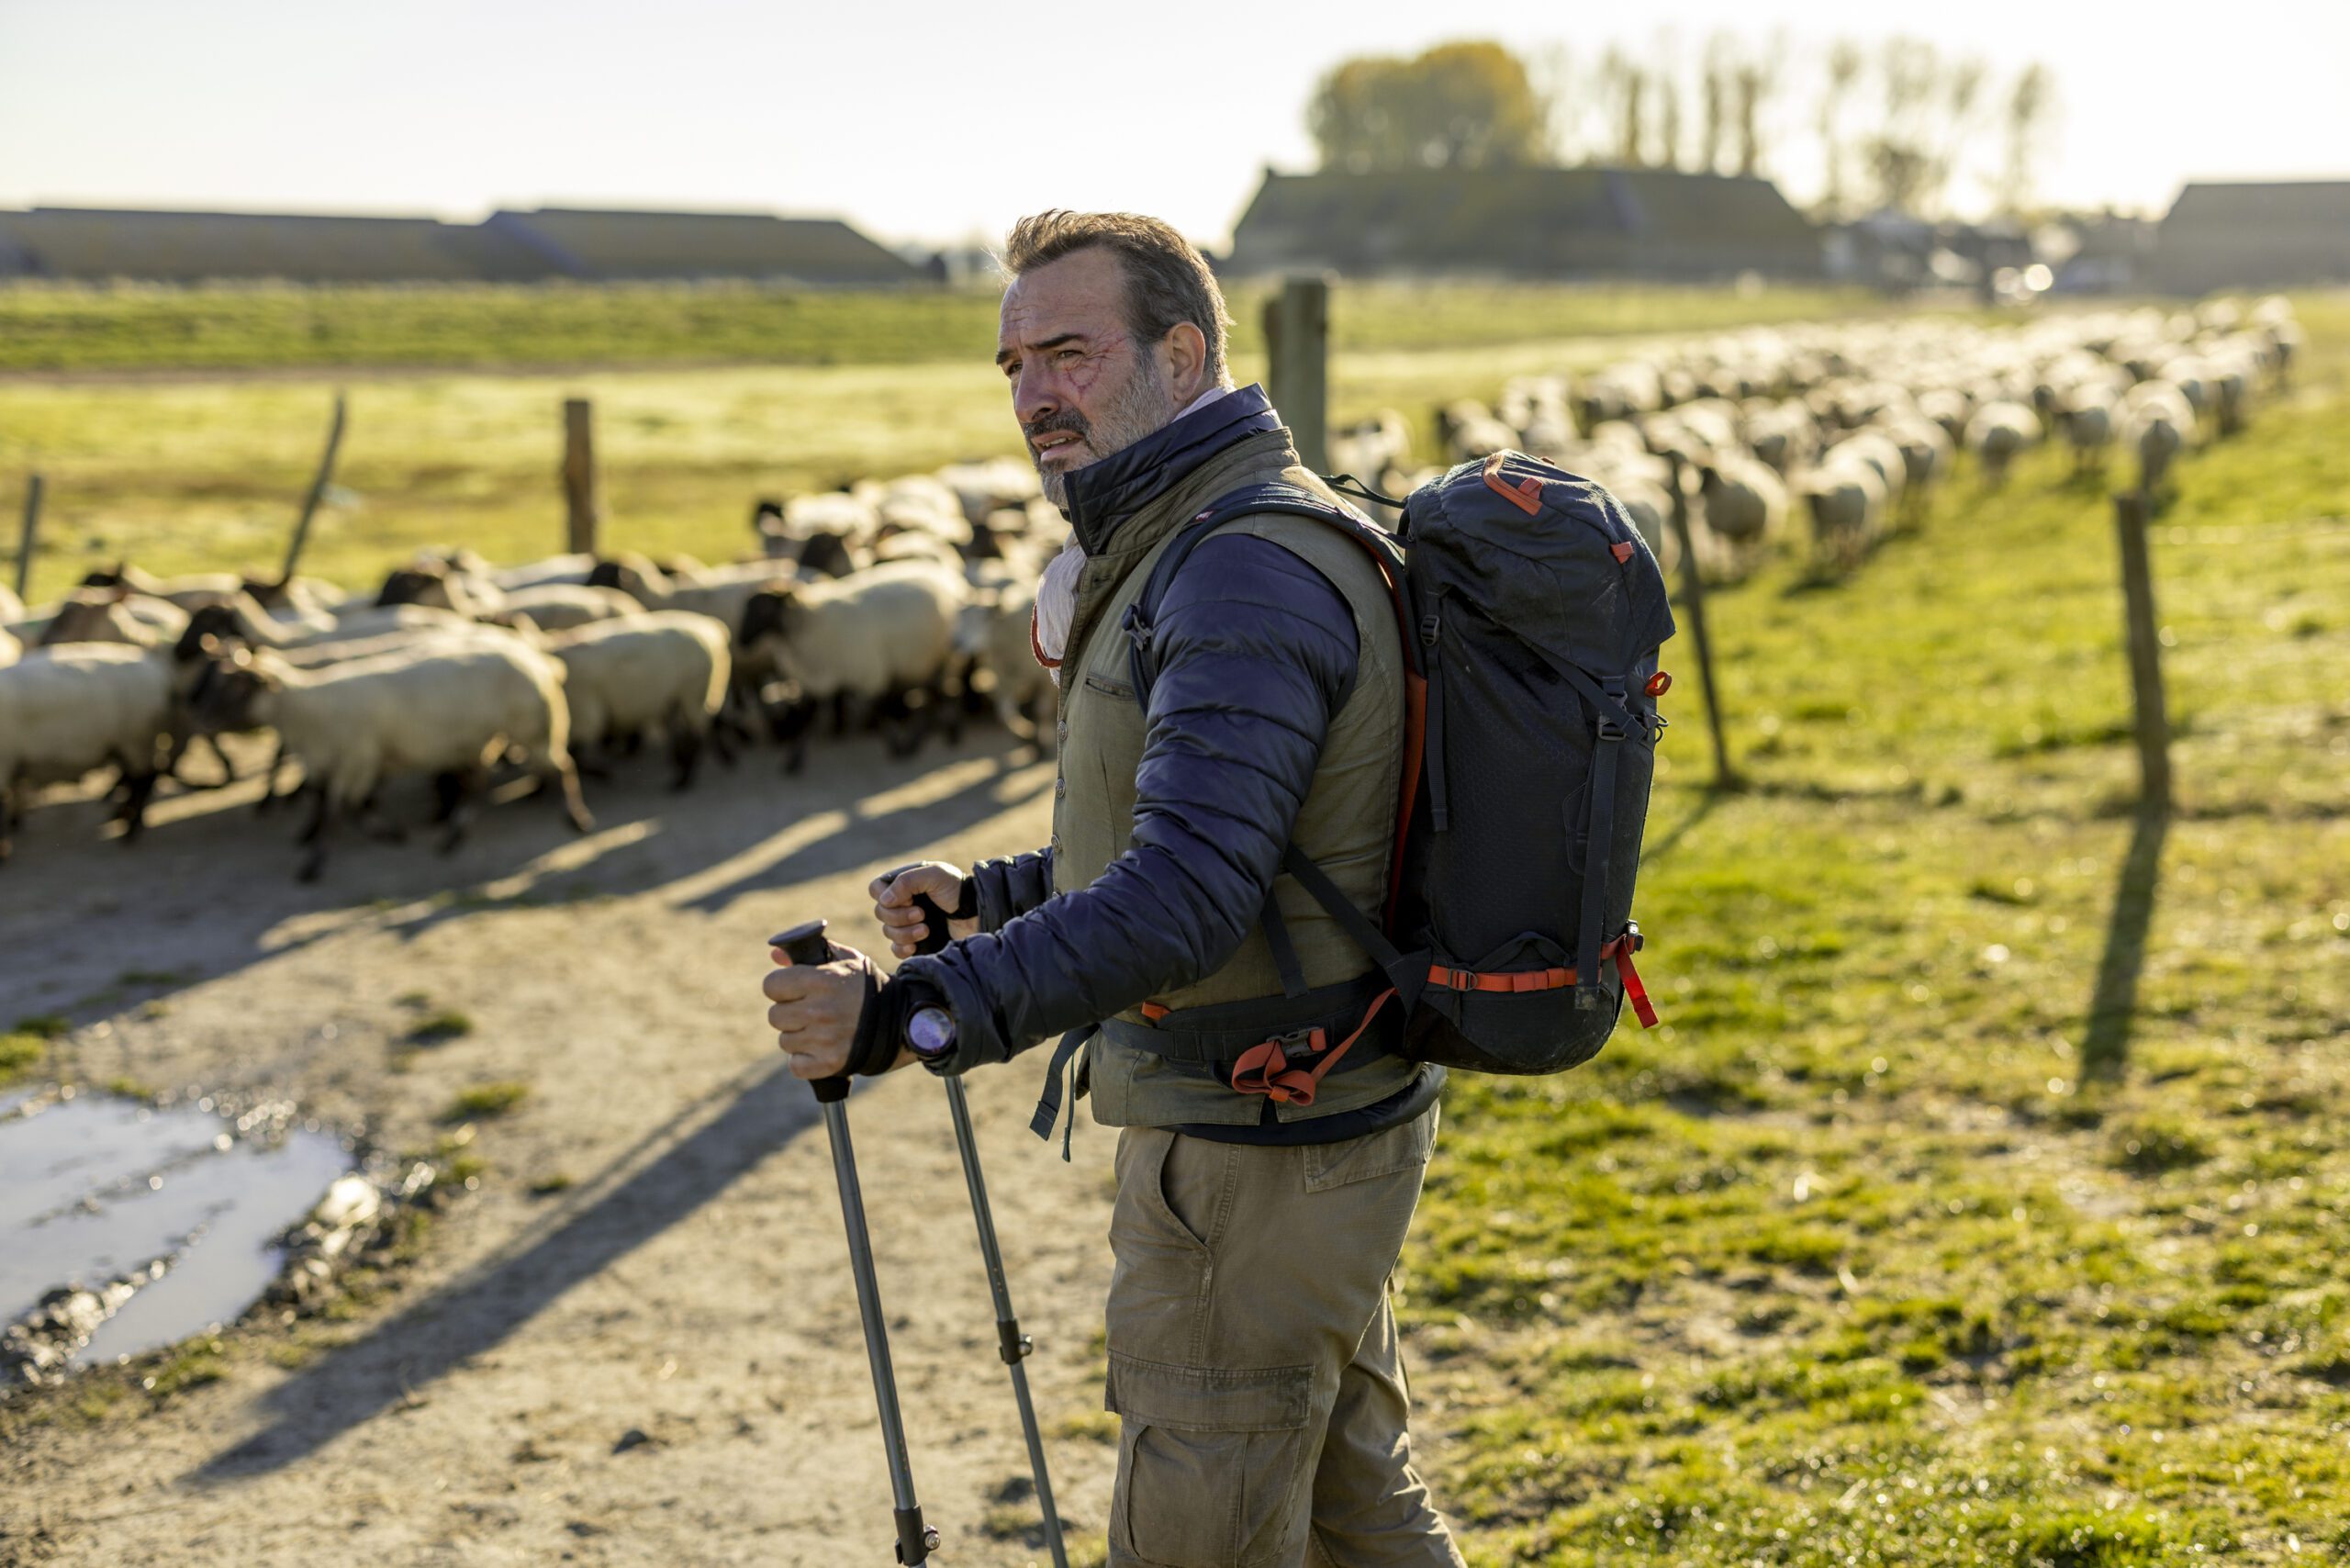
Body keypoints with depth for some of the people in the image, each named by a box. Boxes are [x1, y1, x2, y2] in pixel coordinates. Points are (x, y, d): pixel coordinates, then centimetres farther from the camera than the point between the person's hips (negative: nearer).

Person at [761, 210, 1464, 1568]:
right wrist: (992, 897, 16)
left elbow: (1184, 900, -33)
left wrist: (912, 1013, -37)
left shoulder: (1250, 576, -22)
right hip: (1321, 1119, 11)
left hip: (1255, 1154, -11)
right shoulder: (1183, 544, 12)